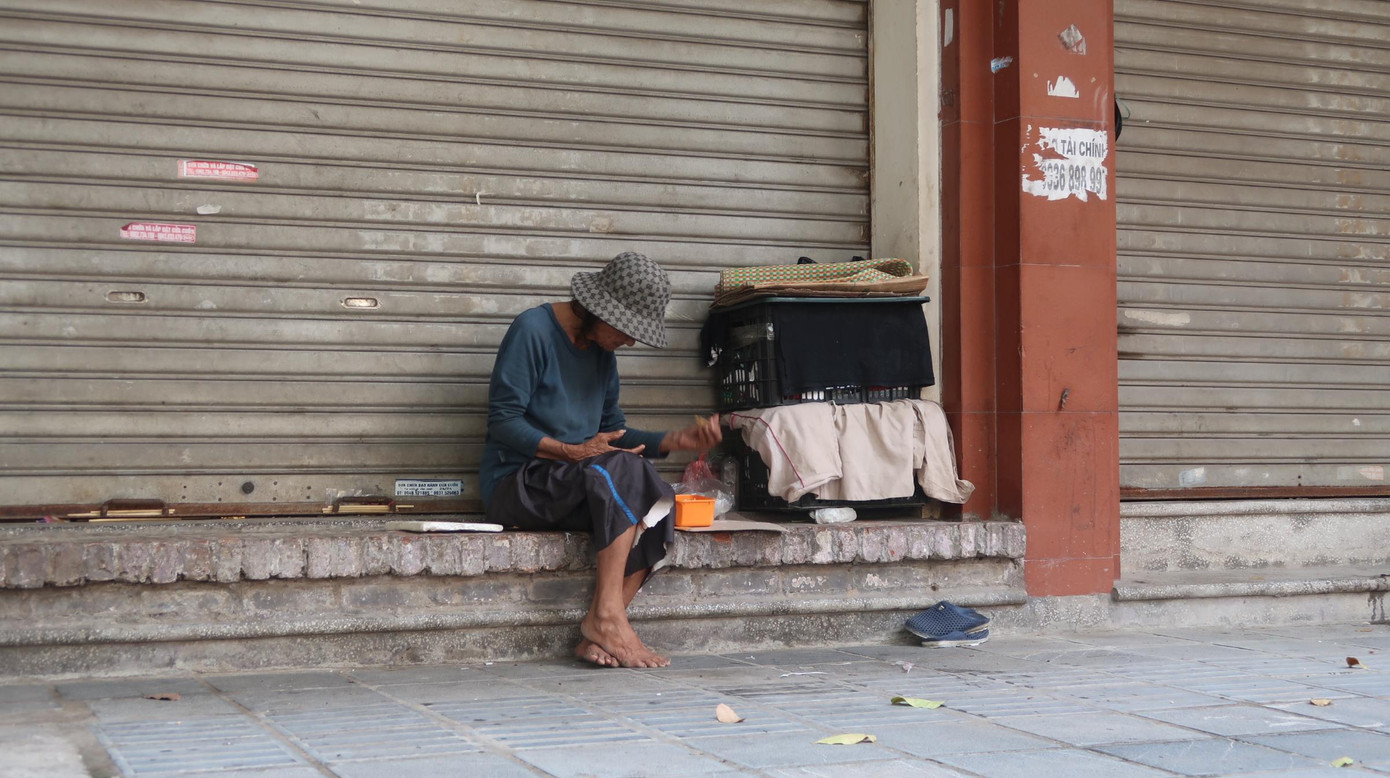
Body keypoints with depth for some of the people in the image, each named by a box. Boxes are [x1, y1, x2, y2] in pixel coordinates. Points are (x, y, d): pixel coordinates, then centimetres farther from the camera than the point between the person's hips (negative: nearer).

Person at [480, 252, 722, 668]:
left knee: (660, 499, -20)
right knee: (624, 470, -30)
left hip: (571, 490, 8)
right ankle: (606, 617, -31)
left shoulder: (603, 354, 16)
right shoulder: (533, 329, -9)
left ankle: (598, 636, -25)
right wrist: (572, 453, -25)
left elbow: (613, 432, 17)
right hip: (513, 485, -7)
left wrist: (673, 441, 1)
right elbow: (503, 420, -15)